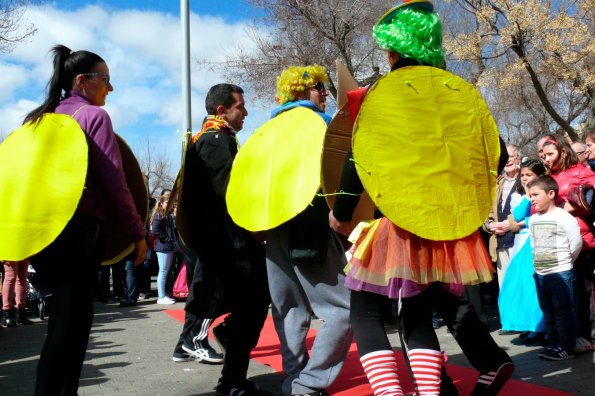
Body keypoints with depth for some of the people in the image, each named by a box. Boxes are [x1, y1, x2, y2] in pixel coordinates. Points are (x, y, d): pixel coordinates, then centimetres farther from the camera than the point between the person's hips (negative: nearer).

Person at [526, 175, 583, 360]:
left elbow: (577, 243, -11)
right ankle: (552, 344, 24)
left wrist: (565, 261, 0)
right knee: (548, 313, 14)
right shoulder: (533, 220, 9)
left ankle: (566, 347, 8)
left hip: (561, 273, -7)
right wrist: (538, 261, 13)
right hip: (540, 273, 7)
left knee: (564, 312, 1)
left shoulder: (564, 217, -13)